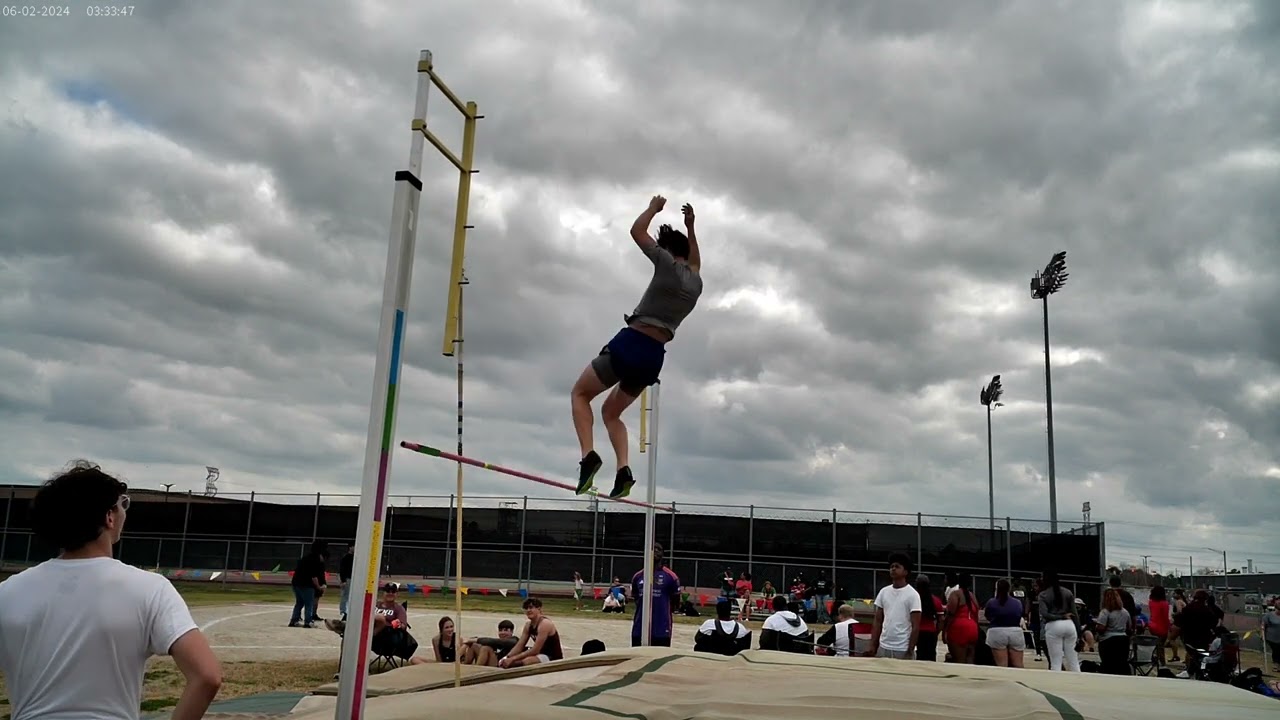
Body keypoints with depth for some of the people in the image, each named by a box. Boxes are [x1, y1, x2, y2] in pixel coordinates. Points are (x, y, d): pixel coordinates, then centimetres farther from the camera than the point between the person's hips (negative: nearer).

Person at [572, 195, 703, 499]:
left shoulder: (668, 264, -4)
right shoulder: (696, 281, 16)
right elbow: (695, 264, 42)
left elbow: (637, 231, 4)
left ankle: (588, 455, -10)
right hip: (654, 357, 7)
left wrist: (653, 208, 20)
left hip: (630, 344, -7)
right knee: (611, 412, 21)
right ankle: (623, 469, 1)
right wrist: (690, 228, 44)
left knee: (580, 393, 10)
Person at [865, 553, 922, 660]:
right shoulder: (883, 592, 8)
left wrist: (910, 651, -12)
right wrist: (873, 646, 5)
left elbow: (915, 626, -7)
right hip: (883, 647, 5)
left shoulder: (912, 595, -6)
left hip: (903, 649, -5)